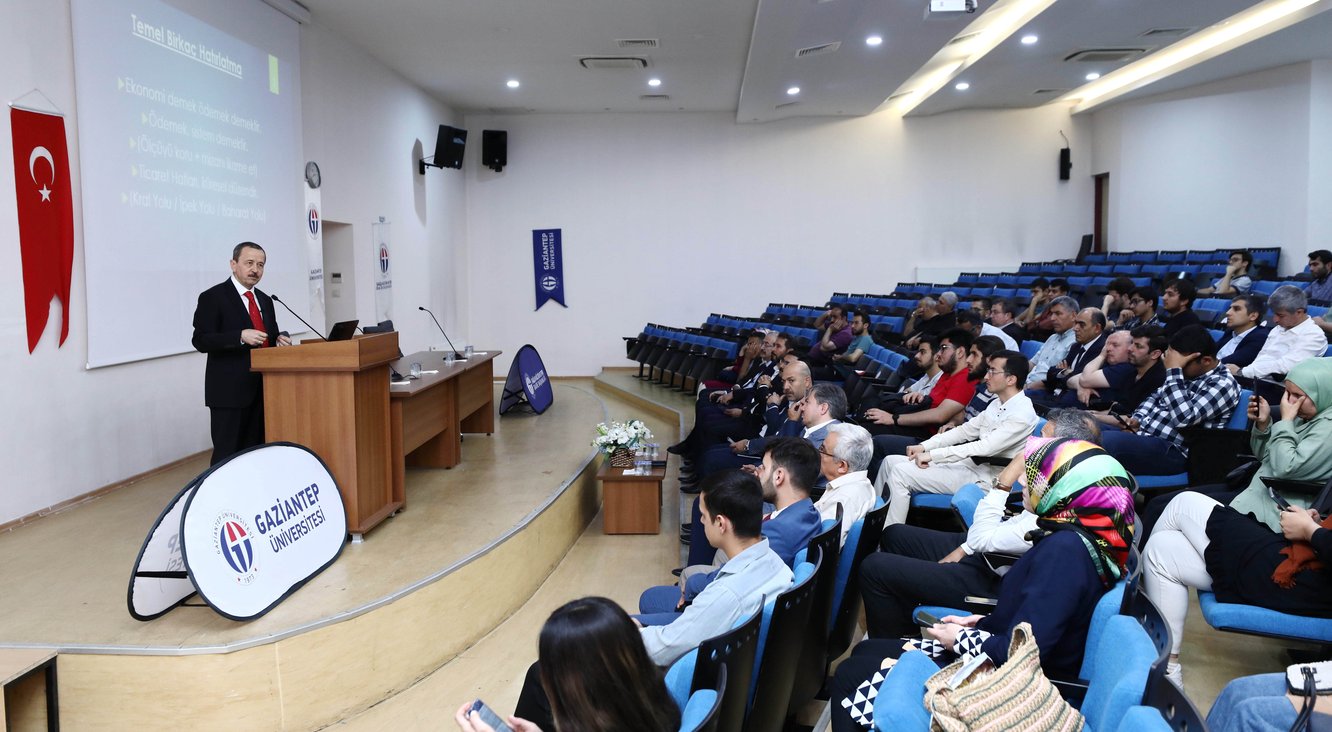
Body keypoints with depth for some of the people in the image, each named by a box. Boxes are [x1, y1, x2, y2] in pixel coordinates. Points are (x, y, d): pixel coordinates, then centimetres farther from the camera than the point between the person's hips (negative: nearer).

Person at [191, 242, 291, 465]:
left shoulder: (265, 300, 16)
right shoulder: (213, 297, -4)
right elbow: (200, 340, -12)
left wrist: (280, 340, 1)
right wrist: (241, 336, -24)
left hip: (262, 388, 7)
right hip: (230, 390, -6)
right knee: (227, 455, -4)